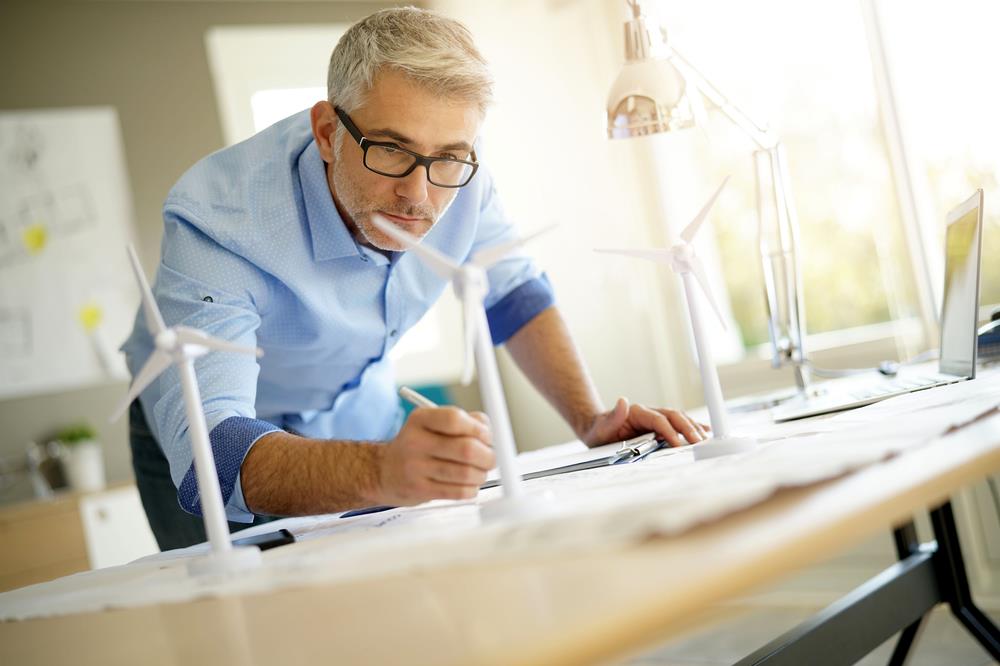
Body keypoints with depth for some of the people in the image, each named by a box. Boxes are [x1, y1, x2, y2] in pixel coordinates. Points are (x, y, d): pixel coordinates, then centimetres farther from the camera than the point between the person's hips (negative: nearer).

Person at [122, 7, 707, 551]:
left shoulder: (456, 176, -20)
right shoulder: (217, 218, -35)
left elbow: (515, 294, -3)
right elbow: (210, 454, -46)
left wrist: (591, 420, -18)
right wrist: (381, 471, -64)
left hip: (361, 414, 4)